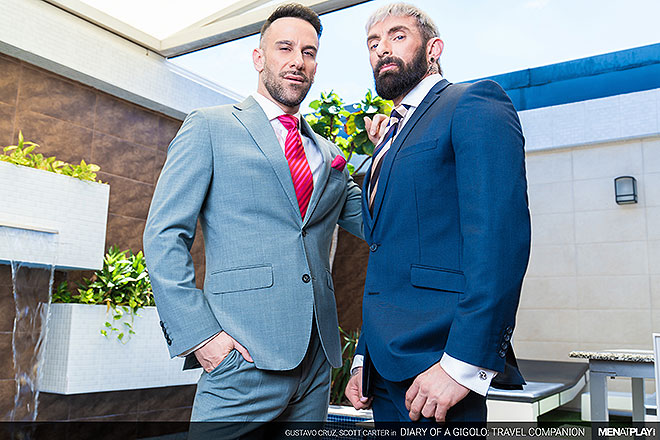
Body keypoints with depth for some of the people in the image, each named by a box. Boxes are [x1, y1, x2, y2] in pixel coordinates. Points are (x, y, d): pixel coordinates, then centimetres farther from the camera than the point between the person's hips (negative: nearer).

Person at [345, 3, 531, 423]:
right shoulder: (390, 137, 21)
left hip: (436, 354, -8)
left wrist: (463, 364, -23)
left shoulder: (474, 104, -4)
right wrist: (364, 360, 16)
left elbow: (501, 233, -18)